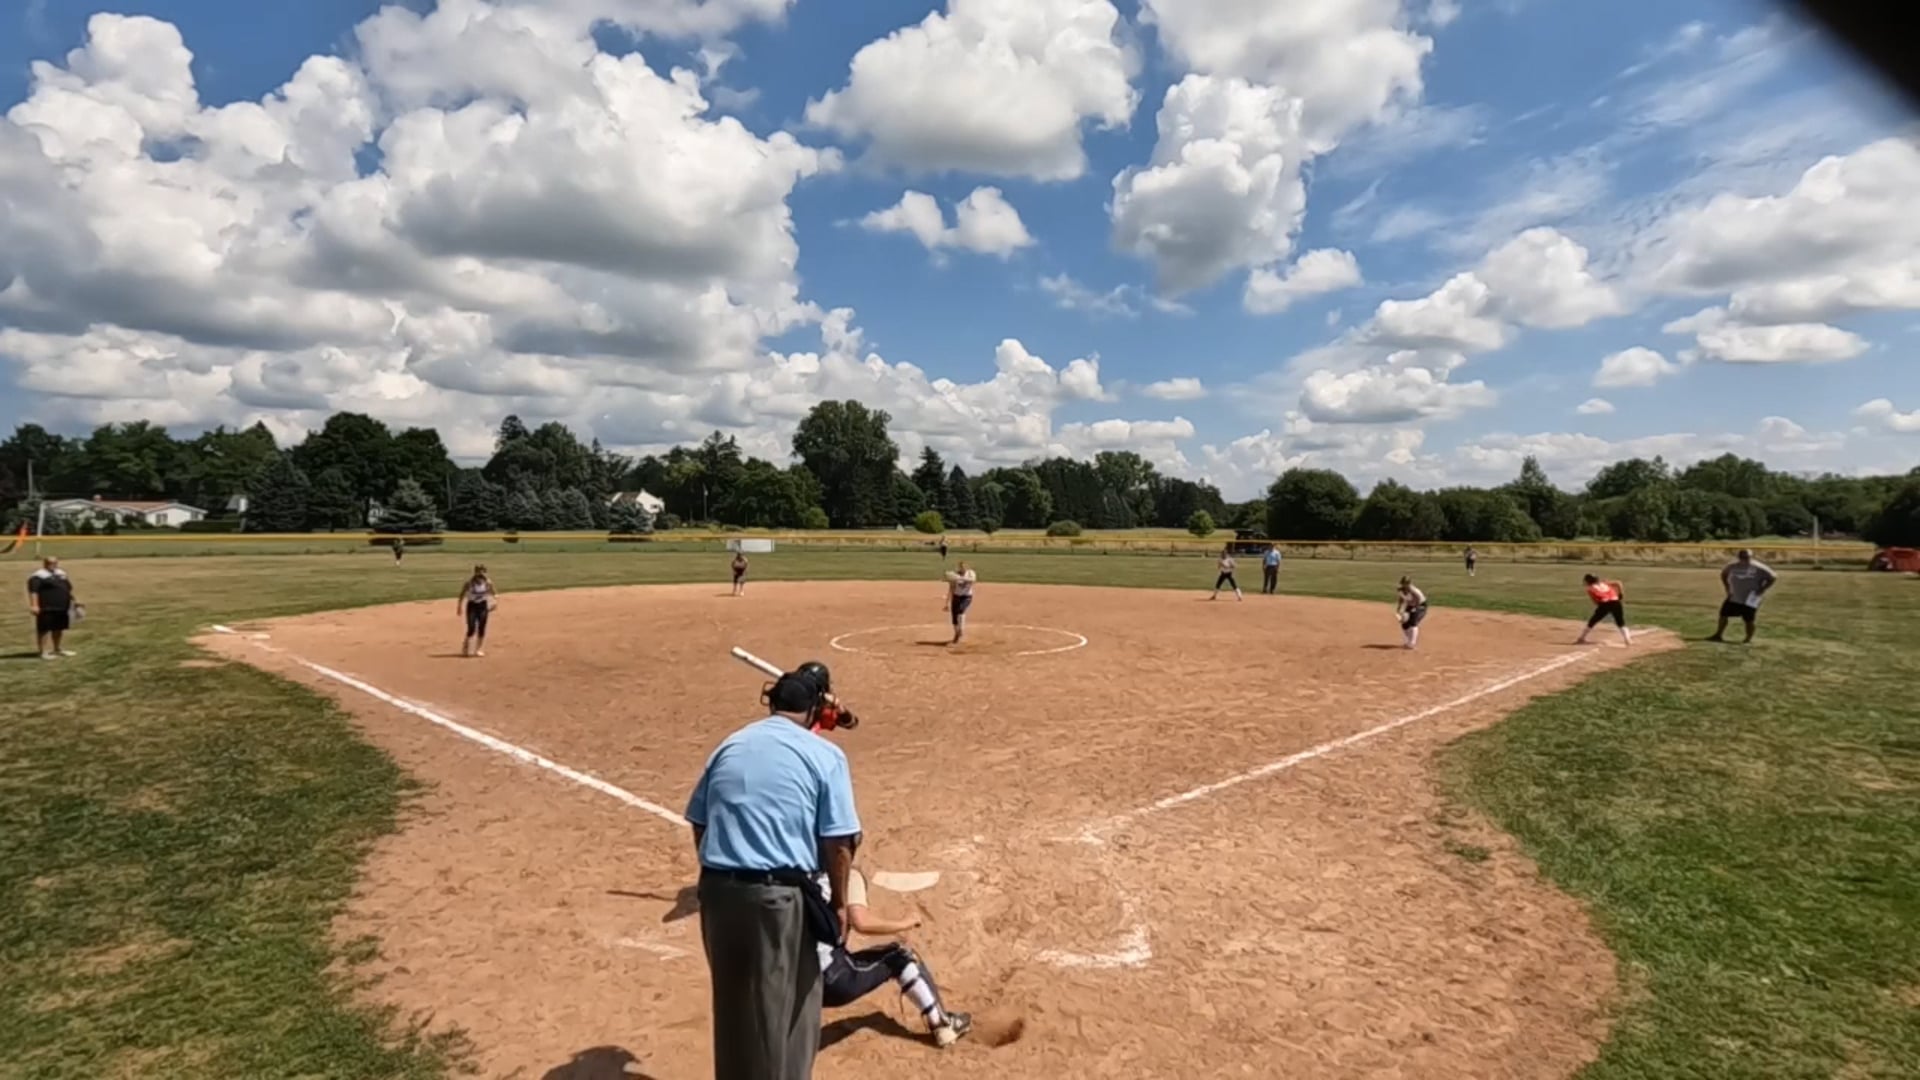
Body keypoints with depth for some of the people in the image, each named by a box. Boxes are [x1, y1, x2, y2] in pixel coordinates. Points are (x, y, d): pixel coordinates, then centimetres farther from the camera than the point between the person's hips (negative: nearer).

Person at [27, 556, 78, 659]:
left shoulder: (61, 573, 17)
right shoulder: (38, 576, -9)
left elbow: (68, 588, 26)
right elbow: (33, 591, -18)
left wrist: (71, 601, 24)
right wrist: (34, 605, -25)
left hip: (62, 608, 8)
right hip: (46, 609, -8)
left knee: (59, 628, 15)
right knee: (44, 629, -5)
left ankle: (59, 649, 25)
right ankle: (44, 652, -2)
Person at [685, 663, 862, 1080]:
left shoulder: (729, 746, 8)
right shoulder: (824, 756, -7)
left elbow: (699, 824, 12)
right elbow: (838, 843, -8)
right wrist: (838, 902, 5)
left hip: (719, 890, 5)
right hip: (780, 896, -5)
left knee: (731, 1000, 21)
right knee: (787, 1006, 12)